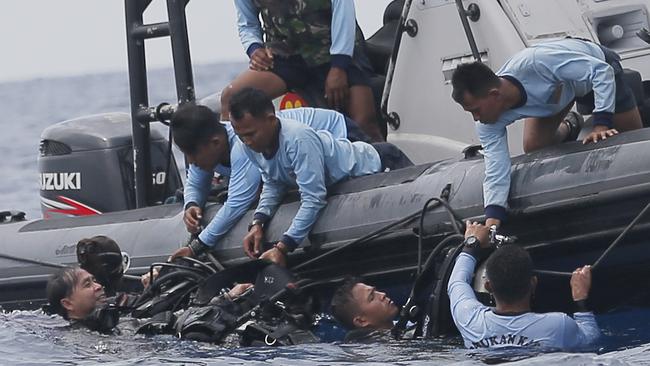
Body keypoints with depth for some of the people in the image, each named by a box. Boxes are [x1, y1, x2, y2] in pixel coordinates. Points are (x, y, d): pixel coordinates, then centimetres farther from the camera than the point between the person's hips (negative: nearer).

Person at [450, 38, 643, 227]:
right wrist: (491, 223, -47)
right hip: (555, 89, 3)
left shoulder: (535, 63, -51)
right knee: (533, 147, -7)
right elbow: (496, 174, -34)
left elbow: (602, 70, -43)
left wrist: (602, 123, -48)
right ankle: (569, 126, 25)